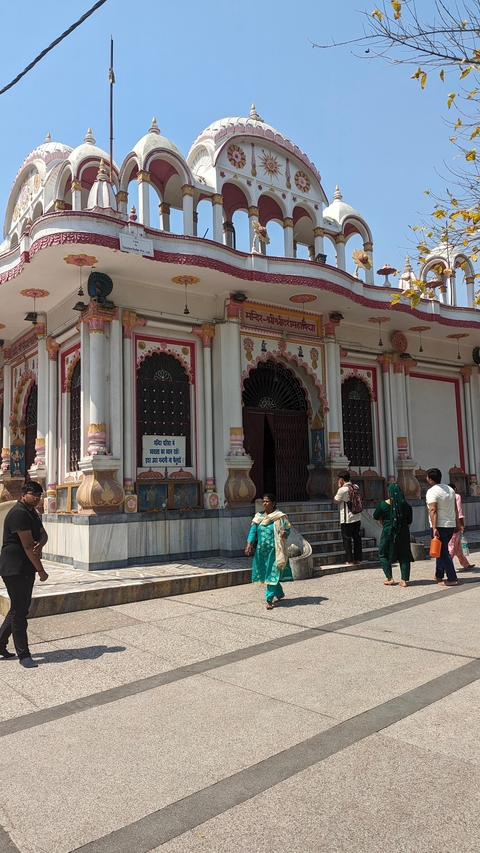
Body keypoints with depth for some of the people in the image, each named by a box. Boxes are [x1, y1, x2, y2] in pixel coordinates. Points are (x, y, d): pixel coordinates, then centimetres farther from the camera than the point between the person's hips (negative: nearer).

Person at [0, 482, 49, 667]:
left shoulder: (32, 513, 13)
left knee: (20, 608, 16)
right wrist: (41, 570, -17)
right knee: (19, 611, -2)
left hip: (26, 568, 10)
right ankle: (23, 655, 6)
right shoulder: (19, 513, -19)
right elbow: (28, 546, -21)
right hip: (15, 569, -10)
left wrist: (40, 544, -17)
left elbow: (43, 534, 9)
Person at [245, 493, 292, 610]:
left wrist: (284, 534, -28)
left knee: (272, 573, -7)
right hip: (261, 550, 5)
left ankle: (269, 600, -3)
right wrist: (249, 545, -11)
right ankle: (279, 593, 35)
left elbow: (287, 530, -4)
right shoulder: (258, 517, 7)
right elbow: (253, 531, 1)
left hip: (274, 550, -5)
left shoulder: (280, 517, -5)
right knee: (266, 573, 13)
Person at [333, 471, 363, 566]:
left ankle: (350, 561, 4)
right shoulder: (356, 487, 5)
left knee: (347, 539, 2)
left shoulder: (342, 489, -16)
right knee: (357, 537, 12)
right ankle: (358, 559, 17)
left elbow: (335, 501, -3)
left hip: (347, 519, -7)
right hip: (357, 517, 7)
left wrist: (339, 487, -1)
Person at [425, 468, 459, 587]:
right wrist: (457, 523, 20)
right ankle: (439, 575, 26)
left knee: (443, 552, -3)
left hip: (440, 526, -8)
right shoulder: (449, 489, 11)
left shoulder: (432, 492, -14)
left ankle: (452, 579, -4)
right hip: (451, 525, 8)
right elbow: (455, 508, 14)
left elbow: (433, 511, -22)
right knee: (442, 550, 19)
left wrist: (434, 528, -24)